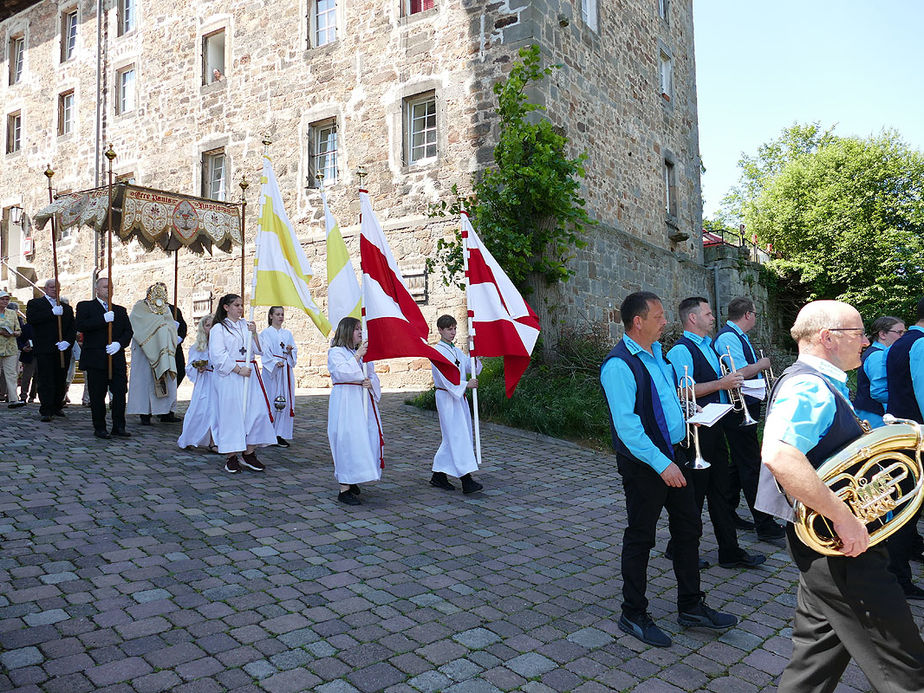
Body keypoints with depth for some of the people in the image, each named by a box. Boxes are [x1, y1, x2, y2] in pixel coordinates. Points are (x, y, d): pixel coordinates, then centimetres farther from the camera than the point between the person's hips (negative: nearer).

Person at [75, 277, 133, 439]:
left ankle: (119, 426, 7)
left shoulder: (120, 310, 19)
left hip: (117, 358, 3)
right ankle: (99, 428, 11)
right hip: (95, 359, -3)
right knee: (97, 396, 2)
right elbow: (80, 326, -10)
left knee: (120, 393, -1)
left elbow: (128, 331, 10)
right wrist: (103, 319, -18)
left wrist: (119, 344, -9)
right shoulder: (85, 306, 7)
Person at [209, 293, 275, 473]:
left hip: (249, 374, 5)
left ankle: (249, 454, 9)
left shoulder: (246, 325, 16)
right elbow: (218, 356, -8)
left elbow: (258, 350, 11)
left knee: (256, 411, -2)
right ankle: (231, 457, 6)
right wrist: (238, 369, -14)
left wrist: (254, 334, -5)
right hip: (229, 377, -5)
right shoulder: (219, 328, 1)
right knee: (231, 414, -3)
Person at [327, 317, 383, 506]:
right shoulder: (335, 352, -3)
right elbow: (343, 372, -19)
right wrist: (357, 355, -18)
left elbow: (373, 375, 18)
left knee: (367, 439, 5)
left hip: (364, 401, 7)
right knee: (347, 440, -10)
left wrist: (370, 383, -3)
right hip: (345, 401, -7)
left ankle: (352, 481, 21)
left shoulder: (364, 353, 18)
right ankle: (344, 489, -3)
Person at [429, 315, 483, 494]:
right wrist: (466, 385, -23)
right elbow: (445, 377, -19)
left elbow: (473, 368, 10)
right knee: (458, 436, -11)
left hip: (459, 397, 9)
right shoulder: (438, 351, -9)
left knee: (451, 438, 11)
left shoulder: (456, 351, 16)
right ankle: (466, 480, -11)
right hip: (447, 397, -9)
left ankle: (438, 476, 20)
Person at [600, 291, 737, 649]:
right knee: (640, 537, 5)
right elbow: (626, 424, -25)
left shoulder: (657, 352, 9)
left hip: (674, 455, 9)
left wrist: (687, 415, 9)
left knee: (688, 528, 17)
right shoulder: (619, 364, -20)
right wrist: (661, 464, -25)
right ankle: (633, 615, 22)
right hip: (644, 463, -9)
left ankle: (691, 606, 34)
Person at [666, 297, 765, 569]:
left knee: (720, 490, 13)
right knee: (694, 492, 2)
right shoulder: (682, 350, -15)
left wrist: (731, 383, 10)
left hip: (714, 427, 9)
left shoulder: (708, 345, 16)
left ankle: (730, 551, 22)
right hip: (696, 432, -9)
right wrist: (721, 384, -20)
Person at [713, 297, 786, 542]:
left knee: (739, 464, 16)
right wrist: (761, 364, -7)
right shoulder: (728, 337, -16)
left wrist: (764, 379, 10)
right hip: (738, 411, -11)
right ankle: (764, 526, 0)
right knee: (751, 466, -6)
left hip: (747, 408, 11)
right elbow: (740, 373, -24)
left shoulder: (739, 337, 17)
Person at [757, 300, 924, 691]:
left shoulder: (820, 384, 14)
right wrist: (843, 517, -31)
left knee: (819, 653, 19)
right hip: (836, 546, -10)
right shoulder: (809, 386, -20)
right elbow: (778, 455, -36)